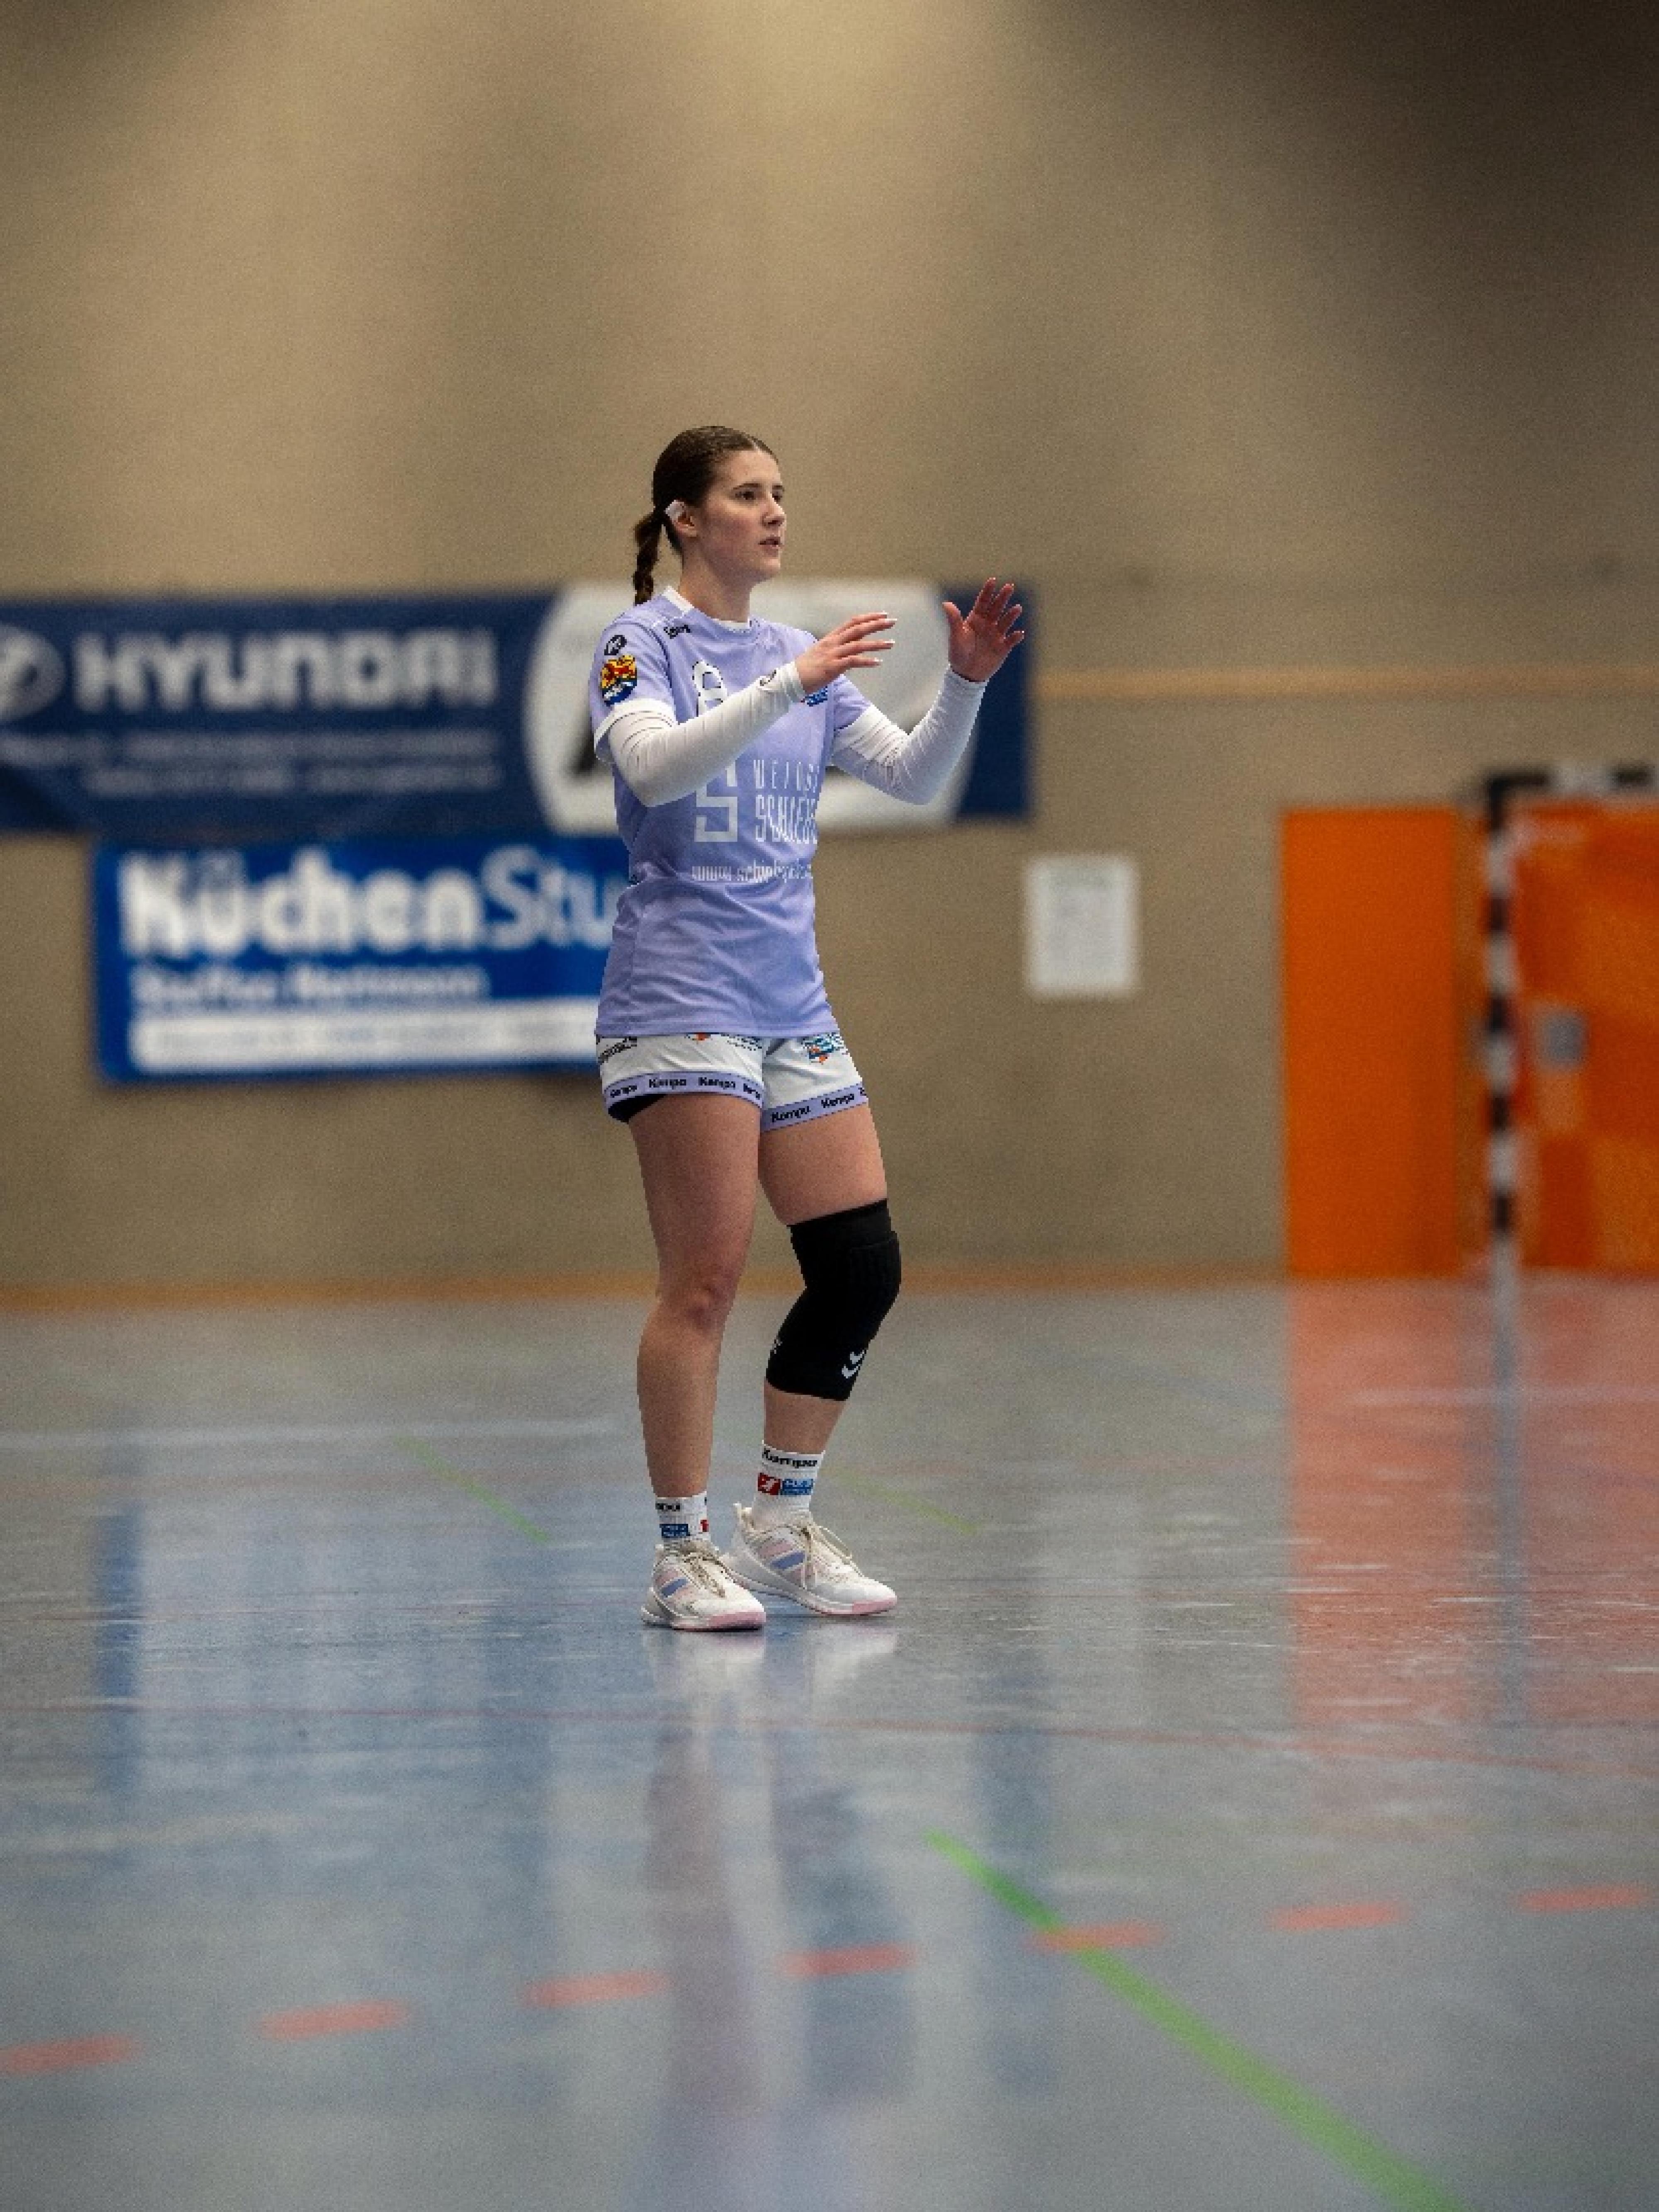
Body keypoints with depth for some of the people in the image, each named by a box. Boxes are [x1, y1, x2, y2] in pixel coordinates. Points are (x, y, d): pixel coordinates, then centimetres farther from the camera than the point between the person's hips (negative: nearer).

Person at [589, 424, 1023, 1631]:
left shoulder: (798, 654, 16)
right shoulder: (641, 644, -3)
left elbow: (914, 776, 10)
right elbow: (655, 764, -22)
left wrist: (967, 680, -6)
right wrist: (789, 684, -29)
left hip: (793, 1005, 7)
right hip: (681, 1004, -7)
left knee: (864, 1266, 2)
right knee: (705, 1281, -9)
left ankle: (782, 1527, 14)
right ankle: (684, 1555, -2)